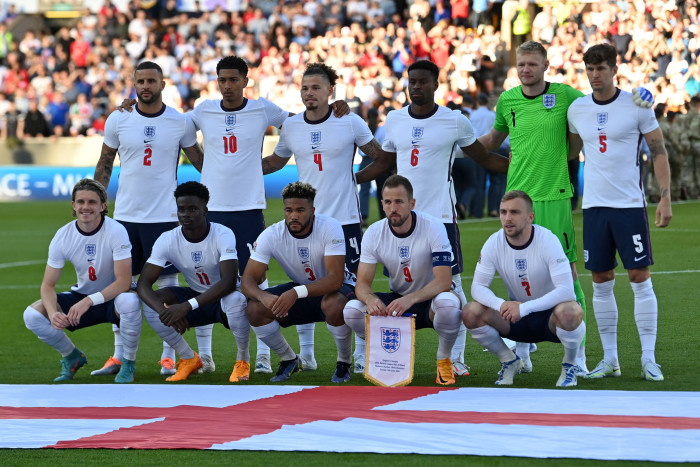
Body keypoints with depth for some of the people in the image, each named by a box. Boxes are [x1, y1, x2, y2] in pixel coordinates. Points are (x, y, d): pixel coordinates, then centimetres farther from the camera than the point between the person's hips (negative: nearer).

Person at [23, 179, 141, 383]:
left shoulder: (116, 231, -22)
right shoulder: (63, 236, -11)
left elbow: (124, 282, -27)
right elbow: (48, 284, -8)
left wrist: (89, 301, -38)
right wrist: (53, 313, -29)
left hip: (113, 298, -4)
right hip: (82, 297, 4)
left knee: (129, 302, -40)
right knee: (32, 315, -18)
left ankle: (128, 363, -12)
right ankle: (72, 357, 11)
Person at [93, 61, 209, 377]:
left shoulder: (180, 123, -1)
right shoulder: (118, 121, 2)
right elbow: (105, 164, 11)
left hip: (165, 215, -2)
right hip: (126, 214, 2)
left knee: (168, 283, 0)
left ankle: (169, 356, 6)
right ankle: (119, 355, 11)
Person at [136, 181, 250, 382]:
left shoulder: (222, 235, -25)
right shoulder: (168, 240, -14)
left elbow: (229, 282, -38)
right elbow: (143, 283, -20)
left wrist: (186, 307, -48)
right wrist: (164, 311, -41)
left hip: (223, 297, -4)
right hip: (197, 298, 4)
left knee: (236, 300, -40)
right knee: (150, 302, -23)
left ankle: (243, 360, -10)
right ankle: (188, 358, -1)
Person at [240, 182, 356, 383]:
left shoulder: (330, 228, -27)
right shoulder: (271, 235, -17)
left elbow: (335, 279, -35)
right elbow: (248, 280, -19)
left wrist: (297, 293, -49)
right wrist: (264, 296, -43)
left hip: (335, 289, -4)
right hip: (299, 290, 4)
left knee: (333, 304, -39)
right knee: (255, 309, -20)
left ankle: (344, 362, -10)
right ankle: (289, 360, 6)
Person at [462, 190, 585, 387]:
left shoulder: (547, 241, -22)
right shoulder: (494, 243, -10)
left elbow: (566, 290, -29)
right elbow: (478, 287, -8)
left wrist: (524, 308, -37)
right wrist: (501, 304, -30)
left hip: (550, 314, -4)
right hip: (518, 317, 4)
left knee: (570, 311, -39)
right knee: (471, 313, -20)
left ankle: (569, 366, -7)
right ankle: (509, 362, 6)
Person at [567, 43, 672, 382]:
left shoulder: (636, 106, -4)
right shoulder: (577, 110, 6)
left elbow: (659, 151, -1)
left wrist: (665, 197, -8)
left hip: (630, 204, -3)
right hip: (594, 205, 3)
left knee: (640, 278, -5)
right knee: (601, 283, 4)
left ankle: (649, 359, -1)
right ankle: (609, 359, 11)